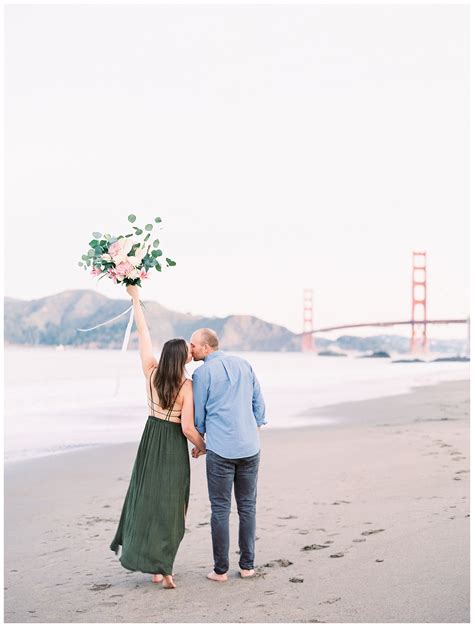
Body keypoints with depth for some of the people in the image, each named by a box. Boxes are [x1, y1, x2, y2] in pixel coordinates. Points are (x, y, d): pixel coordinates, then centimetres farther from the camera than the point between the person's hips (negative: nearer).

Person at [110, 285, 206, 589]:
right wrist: (203, 446, 0)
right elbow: (188, 429, -20)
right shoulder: (186, 386, -20)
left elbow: (143, 333, -1)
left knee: (146, 495, 15)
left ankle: (154, 566, 20)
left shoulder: (152, 372, -8)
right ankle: (163, 567, 3)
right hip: (174, 446, -5)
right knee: (170, 504, 5)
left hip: (151, 439, 5)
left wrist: (135, 298, 7)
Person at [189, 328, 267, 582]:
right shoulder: (244, 365, 8)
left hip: (220, 449, -4)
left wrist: (197, 444, 18)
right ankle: (247, 565, 13)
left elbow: (198, 415, 2)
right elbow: (259, 404, 12)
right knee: (247, 507, 11)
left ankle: (221, 569, 7)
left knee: (220, 510, 3)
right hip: (250, 447, 4)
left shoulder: (202, 374, -6)